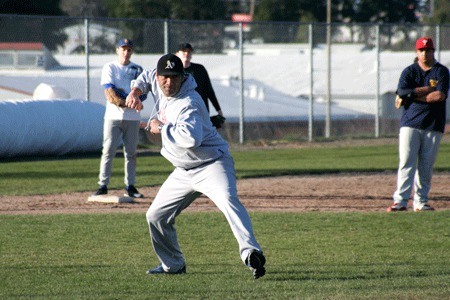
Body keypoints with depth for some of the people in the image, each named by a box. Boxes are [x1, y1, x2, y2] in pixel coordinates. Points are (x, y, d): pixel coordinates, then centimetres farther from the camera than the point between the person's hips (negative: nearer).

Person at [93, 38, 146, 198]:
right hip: (113, 116, -3)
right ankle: (103, 185, -3)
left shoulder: (137, 70, 11)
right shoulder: (109, 68, 3)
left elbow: (142, 92, 1)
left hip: (132, 118, 3)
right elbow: (110, 94, -9)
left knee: (131, 152, 5)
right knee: (108, 151, -6)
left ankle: (130, 186, 11)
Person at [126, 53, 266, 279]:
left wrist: (161, 128, -26)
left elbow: (191, 137, -41)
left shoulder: (188, 103, -24)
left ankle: (251, 253, -52)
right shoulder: (158, 85, 1)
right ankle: (173, 265, 30)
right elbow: (148, 76, 27)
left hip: (211, 164, -9)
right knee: (156, 216, 13)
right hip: (184, 173, 9)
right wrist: (136, 89, 6)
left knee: (227, 199, -36)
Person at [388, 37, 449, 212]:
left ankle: (421, 201, 6)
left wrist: (412, 96, -9)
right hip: (410, 123, 0)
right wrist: (428, 89, -9)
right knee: (406, 163, -8)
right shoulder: (409, 71, 8)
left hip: (433, 126, 0)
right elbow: (402, 92, -8)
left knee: (426, 166, 0)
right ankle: (401, 200, -12)